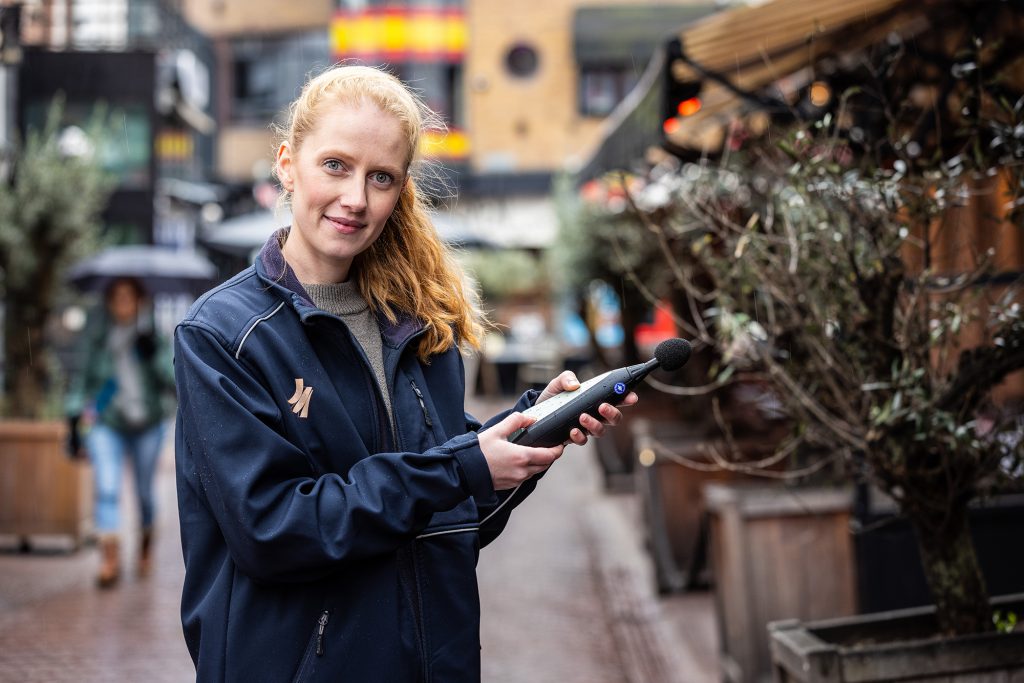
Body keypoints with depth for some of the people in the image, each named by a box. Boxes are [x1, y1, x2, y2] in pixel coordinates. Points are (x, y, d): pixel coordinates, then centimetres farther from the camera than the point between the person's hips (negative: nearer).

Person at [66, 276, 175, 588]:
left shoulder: (151, 336, -2)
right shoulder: (97, 337, -2)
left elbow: (173, 383, -8)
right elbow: (82, 378, 4)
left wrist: (154, 354, -22)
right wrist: (74, 420, -1)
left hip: (147, 424, 1)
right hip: (106, 424, -1)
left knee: (145, 491, 13)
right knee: (106, 488, -19)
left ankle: (146, 543, 40)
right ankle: (110, 559, -20)